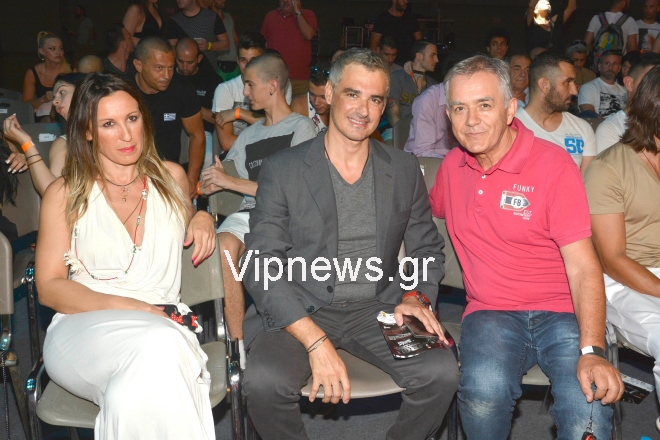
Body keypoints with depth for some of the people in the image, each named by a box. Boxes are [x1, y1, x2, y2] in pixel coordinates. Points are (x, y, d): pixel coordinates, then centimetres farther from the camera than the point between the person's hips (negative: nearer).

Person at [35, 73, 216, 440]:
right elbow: (49, 287, 3)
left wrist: (203, 219, 10)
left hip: (165, 324, 1)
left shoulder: (172, 177, 15)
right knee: (160, 344, -36)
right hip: (83, 325, -1)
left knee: (134, 395, -36)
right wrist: (126, 308, -14)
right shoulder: (65, 194, 7)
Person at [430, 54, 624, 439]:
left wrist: (592, 351, -25)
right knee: (484, 390, -30)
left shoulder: (553, 165, -8)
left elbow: (583, 266, -12)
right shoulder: (453, 165, 6)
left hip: (561, 312, -2)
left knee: (588, 409, -29)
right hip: (490, 313, 2)